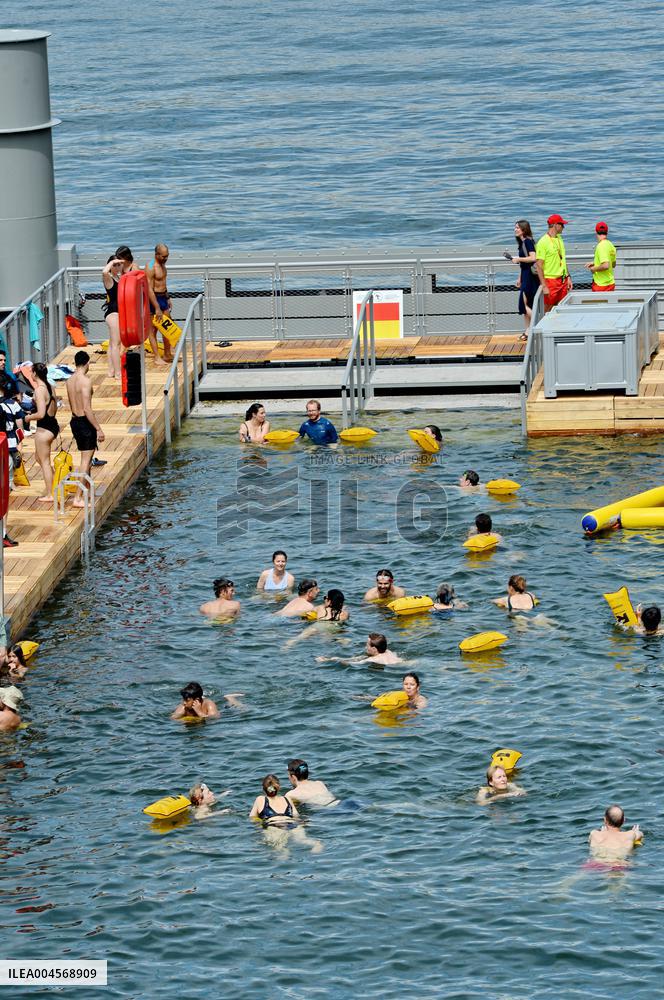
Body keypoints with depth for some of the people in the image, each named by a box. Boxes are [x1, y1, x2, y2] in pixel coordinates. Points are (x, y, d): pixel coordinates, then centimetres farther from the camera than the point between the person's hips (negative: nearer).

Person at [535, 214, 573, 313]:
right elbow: (539, 266, -14)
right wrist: (544, 286, -18)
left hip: (562, 281, 7)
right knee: (548, 311, -3)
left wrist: (568, 277, 16)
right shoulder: (543, 242, -12)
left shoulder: (559, 239, 12)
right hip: (550, 281, -7)